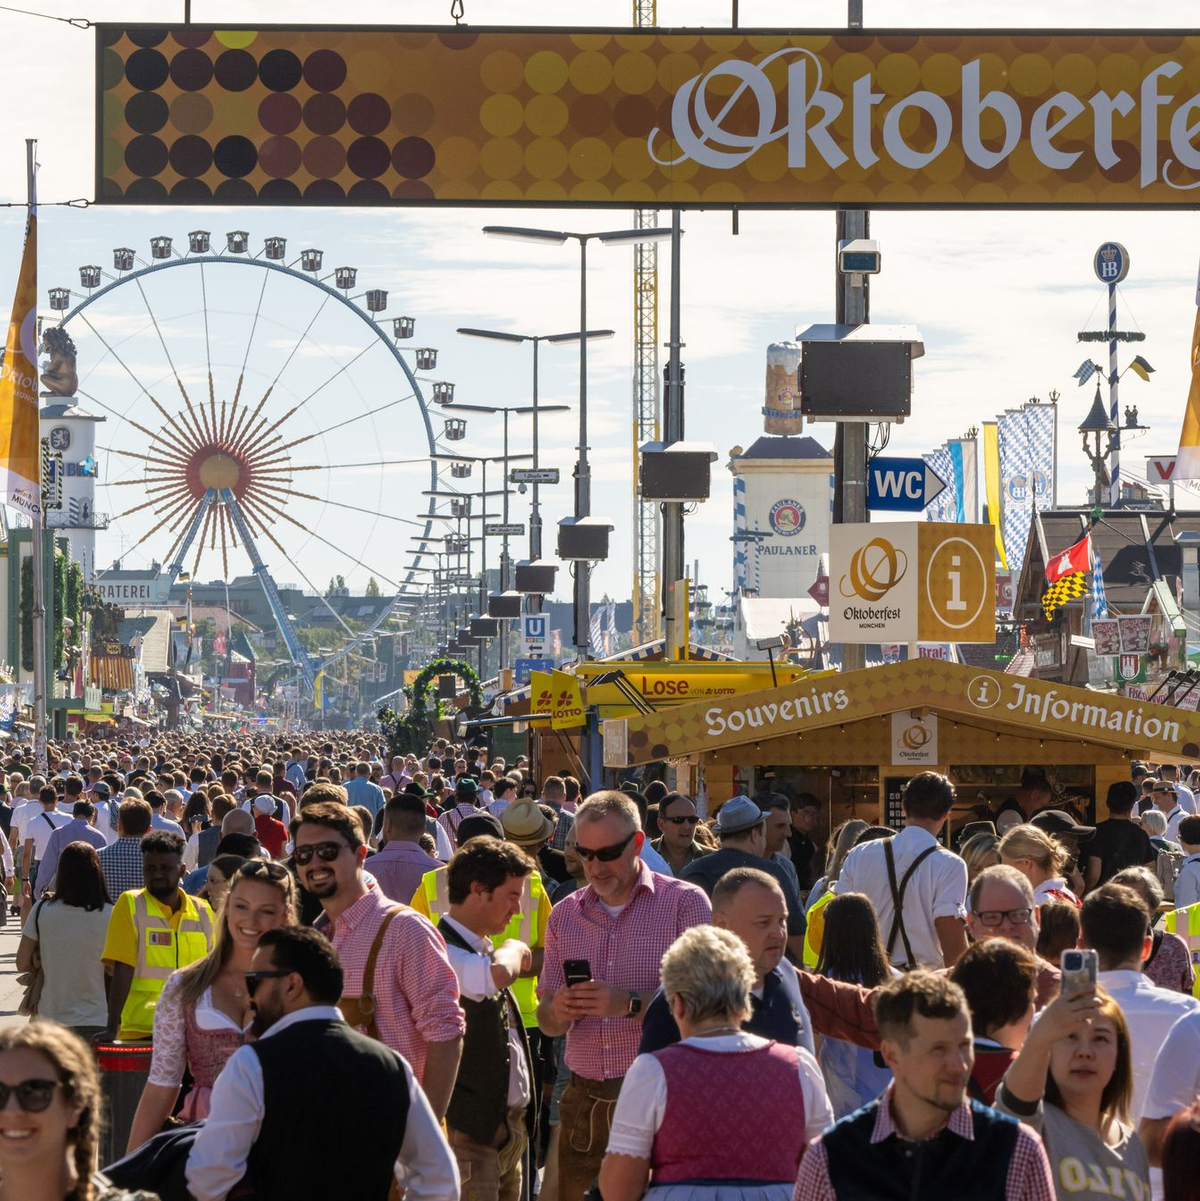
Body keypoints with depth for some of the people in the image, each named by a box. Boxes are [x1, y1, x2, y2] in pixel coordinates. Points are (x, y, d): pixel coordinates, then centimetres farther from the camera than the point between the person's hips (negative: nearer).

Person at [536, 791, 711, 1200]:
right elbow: (547, 1023, 14)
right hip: (584, 1101, 4)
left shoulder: (685, 903, -2)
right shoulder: (565, 915, 12)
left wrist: (630, 1004, -22)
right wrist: (559, 1012, -9)